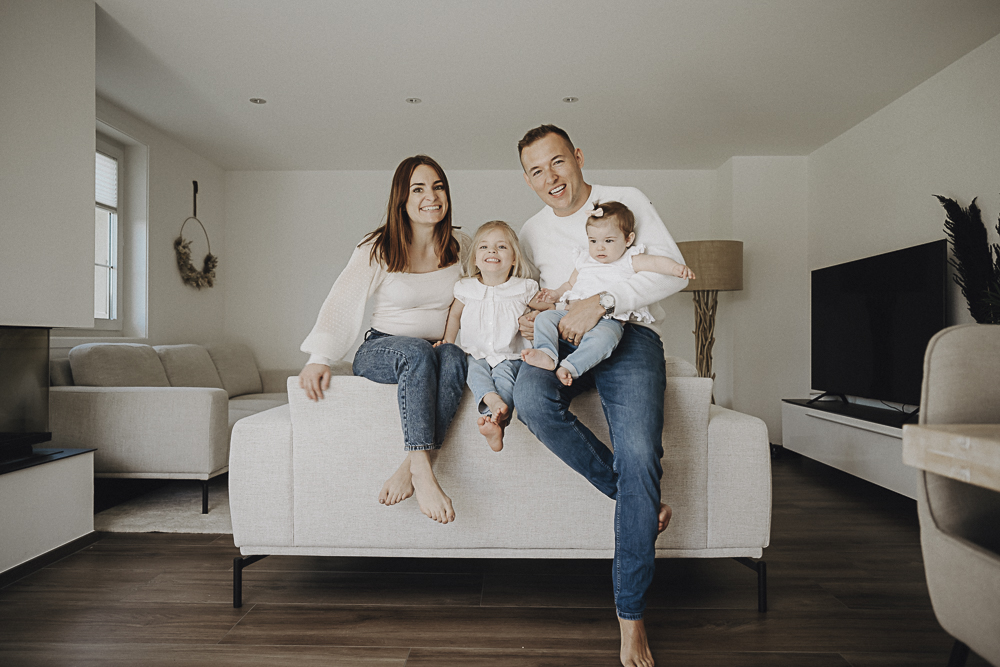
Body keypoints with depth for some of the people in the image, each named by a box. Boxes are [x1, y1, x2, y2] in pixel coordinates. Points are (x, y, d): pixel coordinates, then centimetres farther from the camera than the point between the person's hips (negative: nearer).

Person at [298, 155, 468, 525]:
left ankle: (410, 468, -42)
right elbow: (342, 300, -11)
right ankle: (424, 474, -46)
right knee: (418, 351, -39)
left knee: (454, 356, -35)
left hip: (439, 352, 3)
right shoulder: (378, 248, -2)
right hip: (382, 351, -2)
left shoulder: (460, 248, 9)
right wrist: (318, 358, -25)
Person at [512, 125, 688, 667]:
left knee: (639, 453, -26)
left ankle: (630, 613, -11)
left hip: (629, 336, -3)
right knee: (530, 396, -34)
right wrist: (526, 320, -2)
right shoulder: (531, 233, 17)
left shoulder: (626, 201, 6)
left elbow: (673, 271, -3)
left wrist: (602, 301, -16)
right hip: (565, 340, 3)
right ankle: (635, 496, -14)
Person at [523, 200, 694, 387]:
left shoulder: (629, 261, 9)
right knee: (545, 318, -13)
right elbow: (570, 284, 34)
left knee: (602, 337, -38)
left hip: (608, 320, -6)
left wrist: (676, 268, -24)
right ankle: (547, 354, -31)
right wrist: (556, 294, 15)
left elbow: (656, 262, -5)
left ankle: (569, 367, -44)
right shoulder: (584, 260, 24)